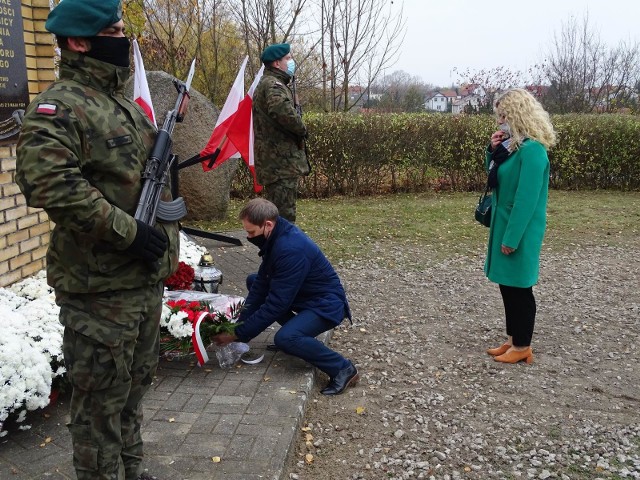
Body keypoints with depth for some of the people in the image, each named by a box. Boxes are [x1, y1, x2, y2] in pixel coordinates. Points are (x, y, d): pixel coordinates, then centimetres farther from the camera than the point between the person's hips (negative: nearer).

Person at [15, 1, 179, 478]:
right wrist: (127, 231, -25)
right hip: (98, 284, -9)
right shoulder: (59, 107, -13)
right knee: (102, 398, 4)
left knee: (135, 386, 21)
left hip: (146, 278, 9)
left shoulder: (126, 104, 16)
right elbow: (47, 182, -28)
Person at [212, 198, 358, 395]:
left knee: (285, 338, -33)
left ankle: (343, 368, -12)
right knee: (253, 281, 13)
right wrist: (239, 324, -4)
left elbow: (276, 304, -29)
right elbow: (261, 284, 2)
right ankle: (297, 329, 14)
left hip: (326, 305, -10)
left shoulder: (291, 249, -31)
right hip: (304, 296, 10)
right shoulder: (277, 237, -3)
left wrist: (238, 334, -22)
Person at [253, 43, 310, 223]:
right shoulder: (273, 85, -13)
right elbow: (284, 111, -32)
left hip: (276, 160, 11)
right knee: (284, 214, -8)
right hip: (281, 161, -11)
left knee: (278, 210, 19)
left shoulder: (271, 83, 22)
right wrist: (302, 129, -15)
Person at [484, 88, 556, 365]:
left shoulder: (532, 150, -20)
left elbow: (526, 199, -23)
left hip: (520, 231, -9)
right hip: (504, 225, 9)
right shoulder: (513, 145, 8)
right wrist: (493, 150, 1)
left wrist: (512, 237, -22)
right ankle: (513, 340, 27)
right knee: (507, 285, 15)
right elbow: (494, 178, 18)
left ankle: (522, 347, 16)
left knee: (519, 287, 2)